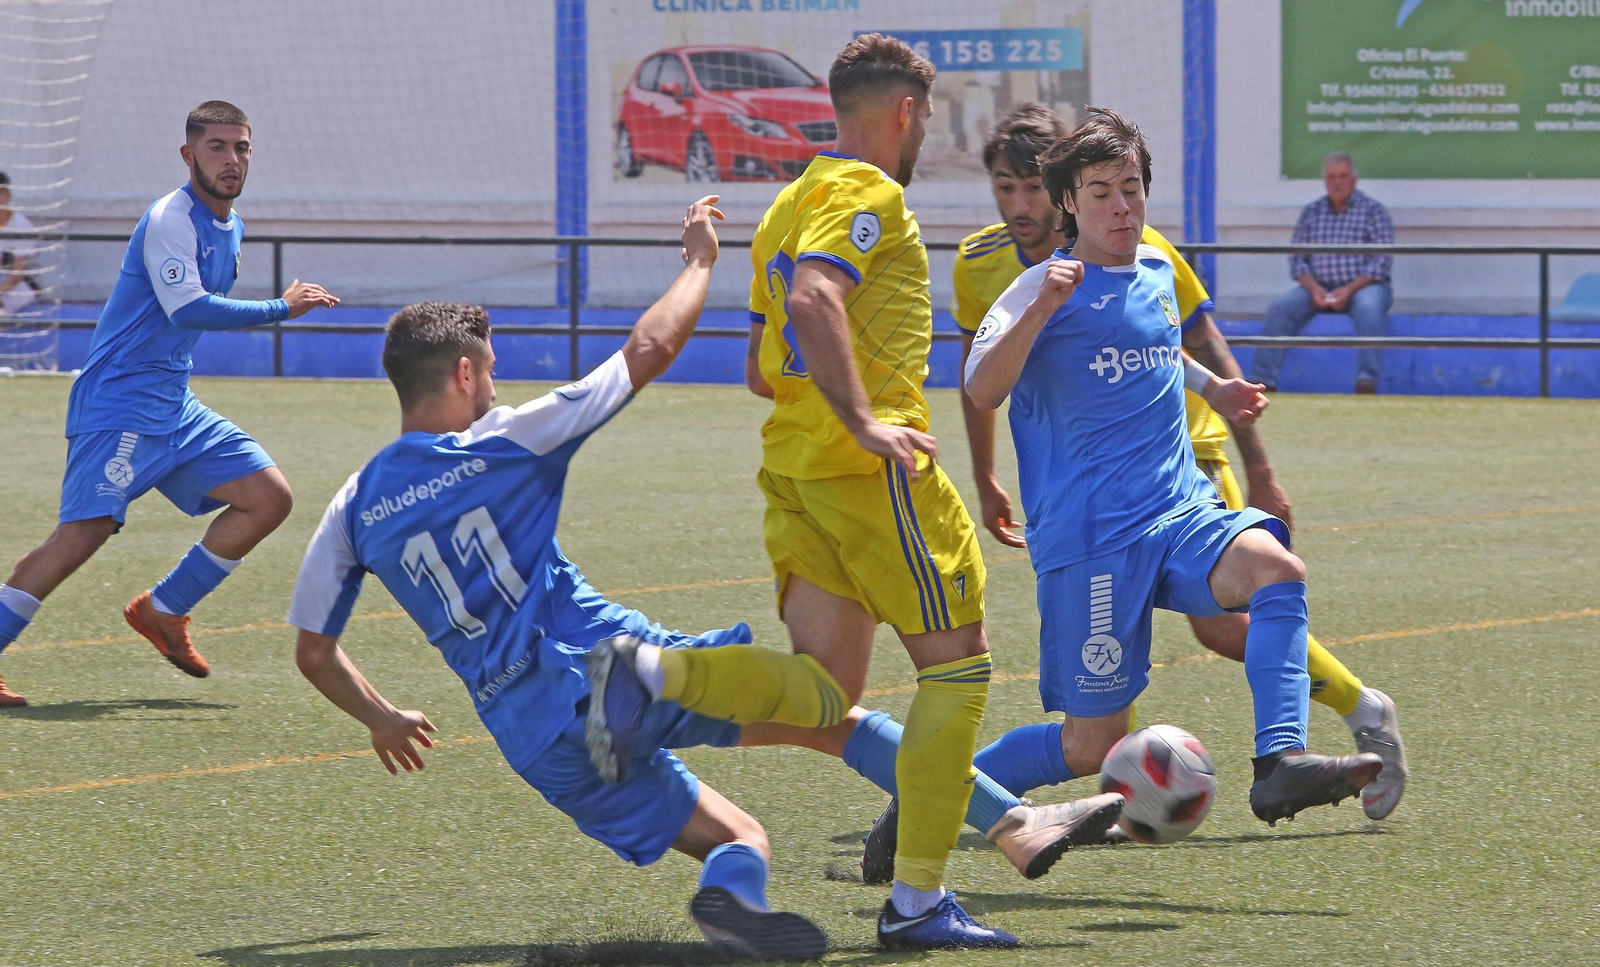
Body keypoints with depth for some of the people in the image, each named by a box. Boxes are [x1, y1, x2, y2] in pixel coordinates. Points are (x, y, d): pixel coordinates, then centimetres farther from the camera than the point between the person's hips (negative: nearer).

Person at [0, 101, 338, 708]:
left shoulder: (230, 228, 15)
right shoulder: (171, 220, -14)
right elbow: (188, 309, -25)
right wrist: (281, 309, -21)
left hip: (173, 406, 9)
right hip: (119, 404, -9)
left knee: (269, 498, 2)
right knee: (86, 530, -21)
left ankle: (163, 611, 11)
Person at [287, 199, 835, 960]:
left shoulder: (354, 509, 12)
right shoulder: (504, 443, 2)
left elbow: (313, 652, 17)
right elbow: (650, 350, 5)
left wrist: (382, 721, 35)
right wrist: (699, 260, 22)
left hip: (536, 742, 5)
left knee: (742, 840, 17)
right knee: (826, 700, -12)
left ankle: (732, 889, -20)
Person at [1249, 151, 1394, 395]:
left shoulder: (1373, 211, 3)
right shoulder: (1311, 213, 14)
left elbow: (1381, 262, -6)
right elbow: (1297, 259, 9)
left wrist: (1349, 290, -18)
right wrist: (1313, 288, -11)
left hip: (1363, 286, -3)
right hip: (1319, 286, 3)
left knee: (1368, 308, -37)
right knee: (1280, 308, -21)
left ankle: (1367, 381, -42)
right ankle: (1263, 380, -25)